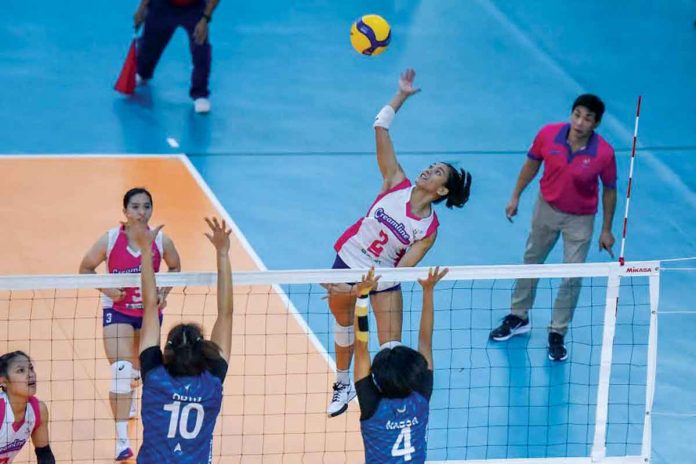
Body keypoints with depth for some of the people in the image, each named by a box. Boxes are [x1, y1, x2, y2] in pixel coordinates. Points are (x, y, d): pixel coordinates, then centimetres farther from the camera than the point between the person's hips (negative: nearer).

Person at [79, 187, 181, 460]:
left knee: (140, 366, 23)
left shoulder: (161, 241, -12)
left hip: (149, 311, 3)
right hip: (117, 310, -3)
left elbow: (175, 267, 7)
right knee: (121, 371, -19)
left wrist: (163, 292, -8)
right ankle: (122, 441, -18)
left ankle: (129, 403, 59)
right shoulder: (110, 240, -16)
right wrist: (106, 289, -19)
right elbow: (85, 268, -4)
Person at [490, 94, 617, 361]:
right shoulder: (548, 135, -21)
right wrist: (515, 197, 4)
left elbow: (609, 189, -10)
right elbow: (532, 164, -2)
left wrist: (606, 230, -3)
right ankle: (518, 317, 40)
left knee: (572, 278, -1)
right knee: (531, 262, 20)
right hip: (547, 208, 3)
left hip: (580, 219, -3)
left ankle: (557, 334, 17)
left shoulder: (604, 153, -26)